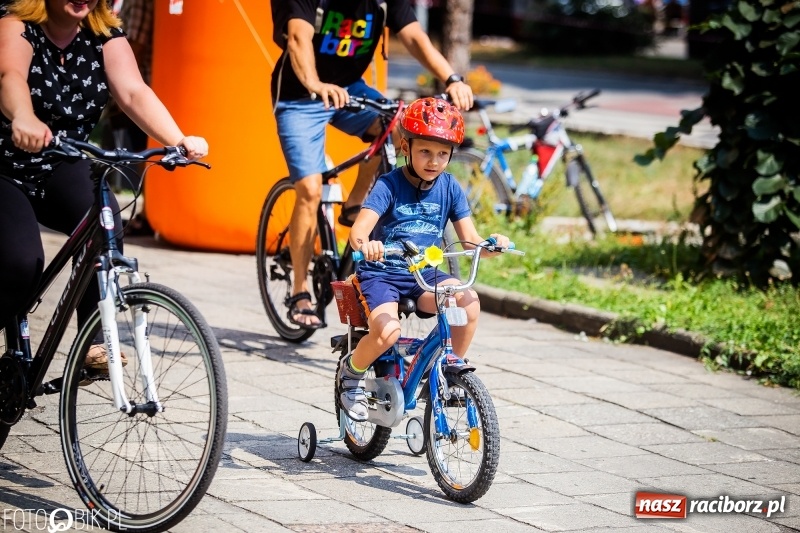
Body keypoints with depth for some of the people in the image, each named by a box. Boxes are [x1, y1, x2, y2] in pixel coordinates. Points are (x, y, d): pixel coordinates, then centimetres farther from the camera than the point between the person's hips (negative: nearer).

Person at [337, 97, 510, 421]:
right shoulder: (389, 186, -11)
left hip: (423, 275, 4)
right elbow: (358, 231, -22)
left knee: (469, 300, -26)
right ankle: (351, 372, 3)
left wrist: (490, 244, -23)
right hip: (380, 273, -4)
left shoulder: (449, 188, 2)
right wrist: (366, 245, -47)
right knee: (387, 332, -31)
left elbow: (470, 241, 0)